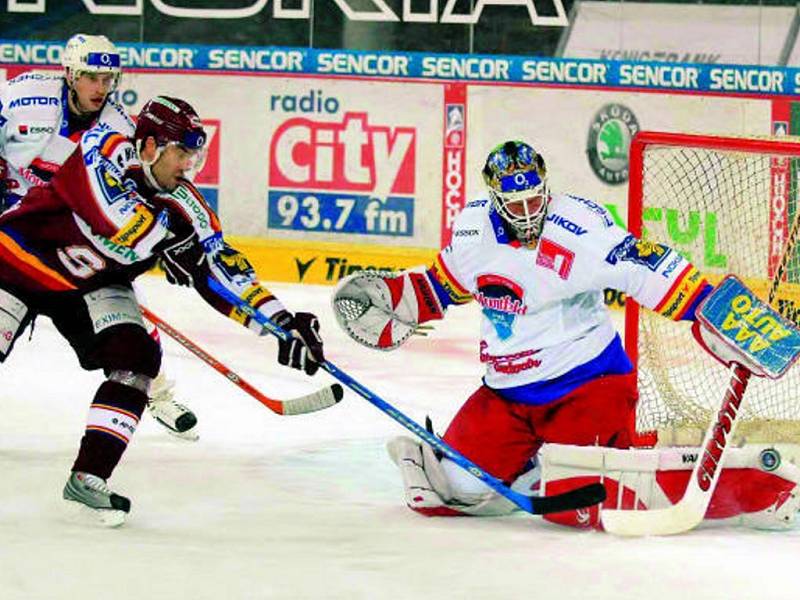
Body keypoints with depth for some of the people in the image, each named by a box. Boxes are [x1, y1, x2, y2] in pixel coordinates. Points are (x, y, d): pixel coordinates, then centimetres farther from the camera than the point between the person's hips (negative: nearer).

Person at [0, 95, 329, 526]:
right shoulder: (106, 148, -26)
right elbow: (112, 214, -42)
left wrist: (282, 323, -18)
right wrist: (170, 234, -33)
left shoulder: (182, 205, -10)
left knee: (136, 360, -12)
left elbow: (222, 268, -10)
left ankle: (89, 476, -8)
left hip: (92, 284, 5)